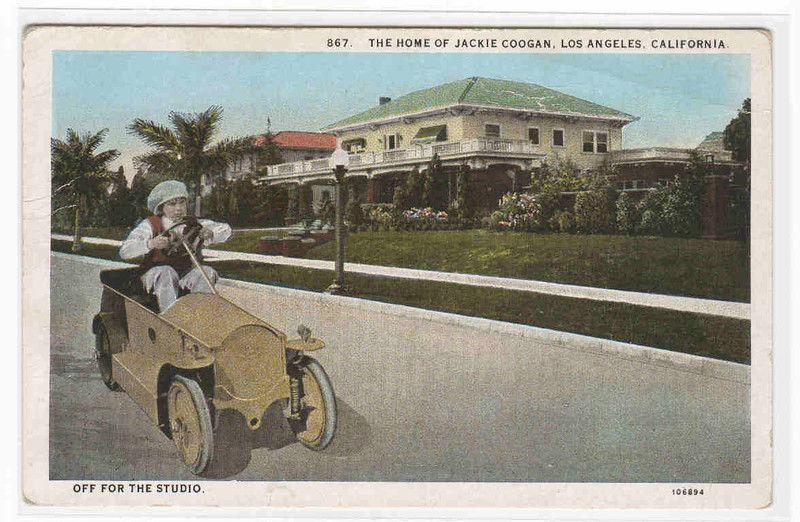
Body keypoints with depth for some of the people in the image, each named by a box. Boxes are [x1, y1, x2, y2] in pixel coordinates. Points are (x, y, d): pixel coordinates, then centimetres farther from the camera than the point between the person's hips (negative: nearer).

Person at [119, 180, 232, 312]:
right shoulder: (150, 226, -6)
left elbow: (225, 229, 0)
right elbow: (124, 252, -18)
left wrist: (211, 234, -25)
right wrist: (150, 244, -38)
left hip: (184, 274, 3)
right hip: (155, 274, -3)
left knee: (207, 272, -22)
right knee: (165, 272, -34)